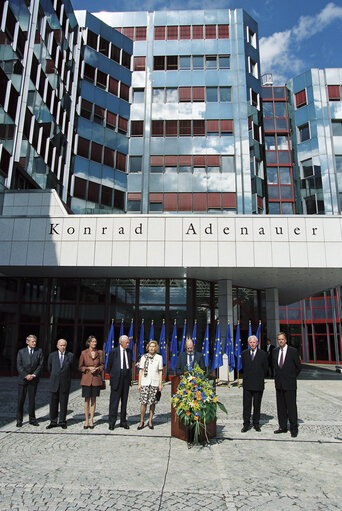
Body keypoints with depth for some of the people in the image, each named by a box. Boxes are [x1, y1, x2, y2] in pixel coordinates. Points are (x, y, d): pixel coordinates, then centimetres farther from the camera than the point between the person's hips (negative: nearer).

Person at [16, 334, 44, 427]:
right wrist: (26, 375, -13)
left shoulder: (39, 351, 3)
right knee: (20, 400, 3)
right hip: (22, 379, 0)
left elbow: (40, 365, 0)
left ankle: (32, 419, 16)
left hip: (33, 379, 0)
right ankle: (19, 420, 14)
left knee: (32, 399, 5)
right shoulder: (21, 352, 3)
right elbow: (19, 366, -2)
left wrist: (34, 375, -11)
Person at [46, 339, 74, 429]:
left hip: (65, 384, -1)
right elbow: (49, 368, 17)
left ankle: (62, 422, 16)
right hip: (54, 383, 1)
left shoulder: (70, 356, 0)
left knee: (63, 403, 5)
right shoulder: (52, 355, 4)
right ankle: (53, 422, 17)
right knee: (53, 403, 5)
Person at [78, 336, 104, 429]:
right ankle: (86, 420, 14)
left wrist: (97, 368, -10)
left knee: (93, 399, 7)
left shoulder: (99, 352, 4)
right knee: (87, 399, 2)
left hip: (96, 378, 1)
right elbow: (80, 367, 5)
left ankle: (91, 420, 16)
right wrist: (88, 368, -12)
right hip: (86, 378, -1)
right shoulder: (84, 353, 0)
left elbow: (102, 365, 9)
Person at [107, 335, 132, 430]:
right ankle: (112, 422, 9)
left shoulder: (129, 351, 7)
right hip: (116, 377, -4)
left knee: (124, 400, 10)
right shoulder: (114, 351, -5)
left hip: (126, 378, 4)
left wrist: (129, 375, 12)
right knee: (114, 400, -1)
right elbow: (109, 365, 2)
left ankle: (123, 421, 19)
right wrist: (111, 374, 4)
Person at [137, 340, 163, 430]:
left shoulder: (159, 357, 6)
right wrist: (139, 383, 5)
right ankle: (141, 421, 10)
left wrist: (160, 384, 3)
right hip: (145, 382, 0)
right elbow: (141, 371, 8)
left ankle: (150, 421, 18)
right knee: (143, 402, -4)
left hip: (154, 383, 0)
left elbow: (160, 372, 8)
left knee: (152, 403, 4)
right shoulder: (144, 357, 7)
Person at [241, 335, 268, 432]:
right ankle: (246, 424, 11)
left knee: (257, 405, 8)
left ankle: (256, 424, 20)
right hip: (247, 383, 1)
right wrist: (247, 376, 11)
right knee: (246, 405, 3)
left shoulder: (263, 354, 0)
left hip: (258, 384, -1)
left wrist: (260, 377, 8)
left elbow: (265, 369, 5)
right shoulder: (244, 353, 6)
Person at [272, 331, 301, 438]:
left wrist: (291, 377, 7)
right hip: (279, 383, 5)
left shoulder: (293, 351, -7)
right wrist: (277, 377, 11)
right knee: (280, 407, 11)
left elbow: (298, 367, 1)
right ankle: (283, 427, 21)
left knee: (291, 407, -1)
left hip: (289, 384, -5)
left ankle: (294, 429, 10)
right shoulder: (275, 351, 8)